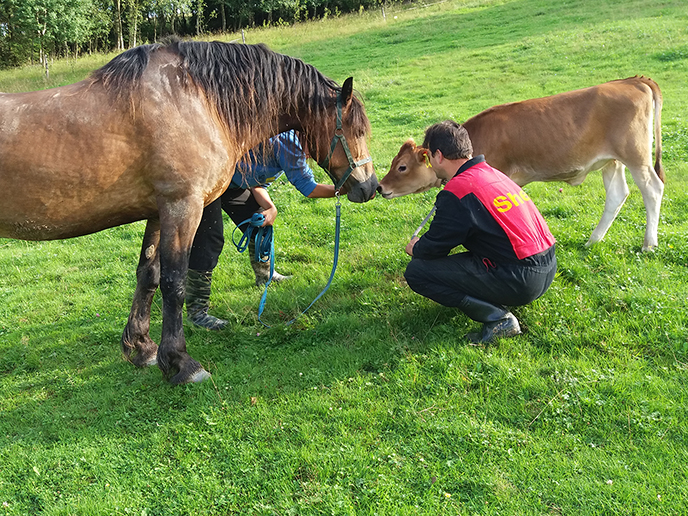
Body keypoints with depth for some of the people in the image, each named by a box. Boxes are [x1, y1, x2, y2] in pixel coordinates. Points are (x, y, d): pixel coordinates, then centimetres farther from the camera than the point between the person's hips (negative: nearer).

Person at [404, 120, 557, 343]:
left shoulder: (456, 192, -14)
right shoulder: (493, 174, 13)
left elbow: (433, 247, -5)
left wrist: (415, 248, 18)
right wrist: (423, 245, 31)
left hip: (521, 281, -9)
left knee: (417, 272, -5)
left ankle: (497, 319, -6)